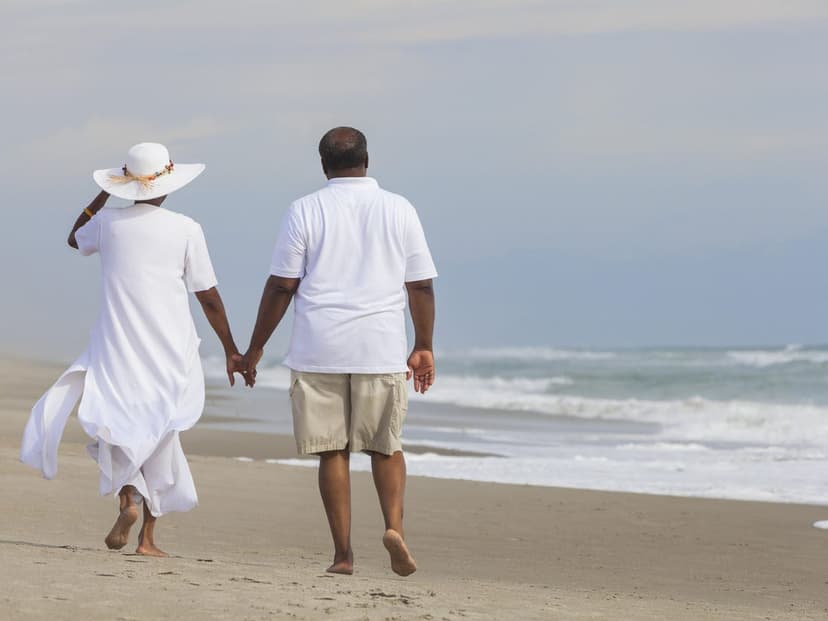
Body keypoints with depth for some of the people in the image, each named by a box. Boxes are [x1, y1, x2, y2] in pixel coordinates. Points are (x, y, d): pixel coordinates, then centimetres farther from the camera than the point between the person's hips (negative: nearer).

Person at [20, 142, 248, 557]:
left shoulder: (108, 223, 0)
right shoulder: (186, 230, -5)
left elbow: (74, 239, 25)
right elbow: (209, 298, -1)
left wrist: (104, 194, 29)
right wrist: (230, 350, 8)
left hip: (117, 346, 0)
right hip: (171, 350, 0)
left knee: (117, 423, 9)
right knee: (159, 433, 11)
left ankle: (127, 497, -22)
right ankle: (148, 534, 10)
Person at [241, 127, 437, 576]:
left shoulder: (305, 211, 1)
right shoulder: (399, 210, 6)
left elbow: (281, 287, -2)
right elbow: (422, 286, 6)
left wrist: (255, 349, 6)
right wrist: (423, 347, 16)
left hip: (320, 350, -1)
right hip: (382, 351, 1)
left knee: (333, 450, 5)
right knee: (386, 446, 14)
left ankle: (343, 553, 2)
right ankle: (394, 525, -7)